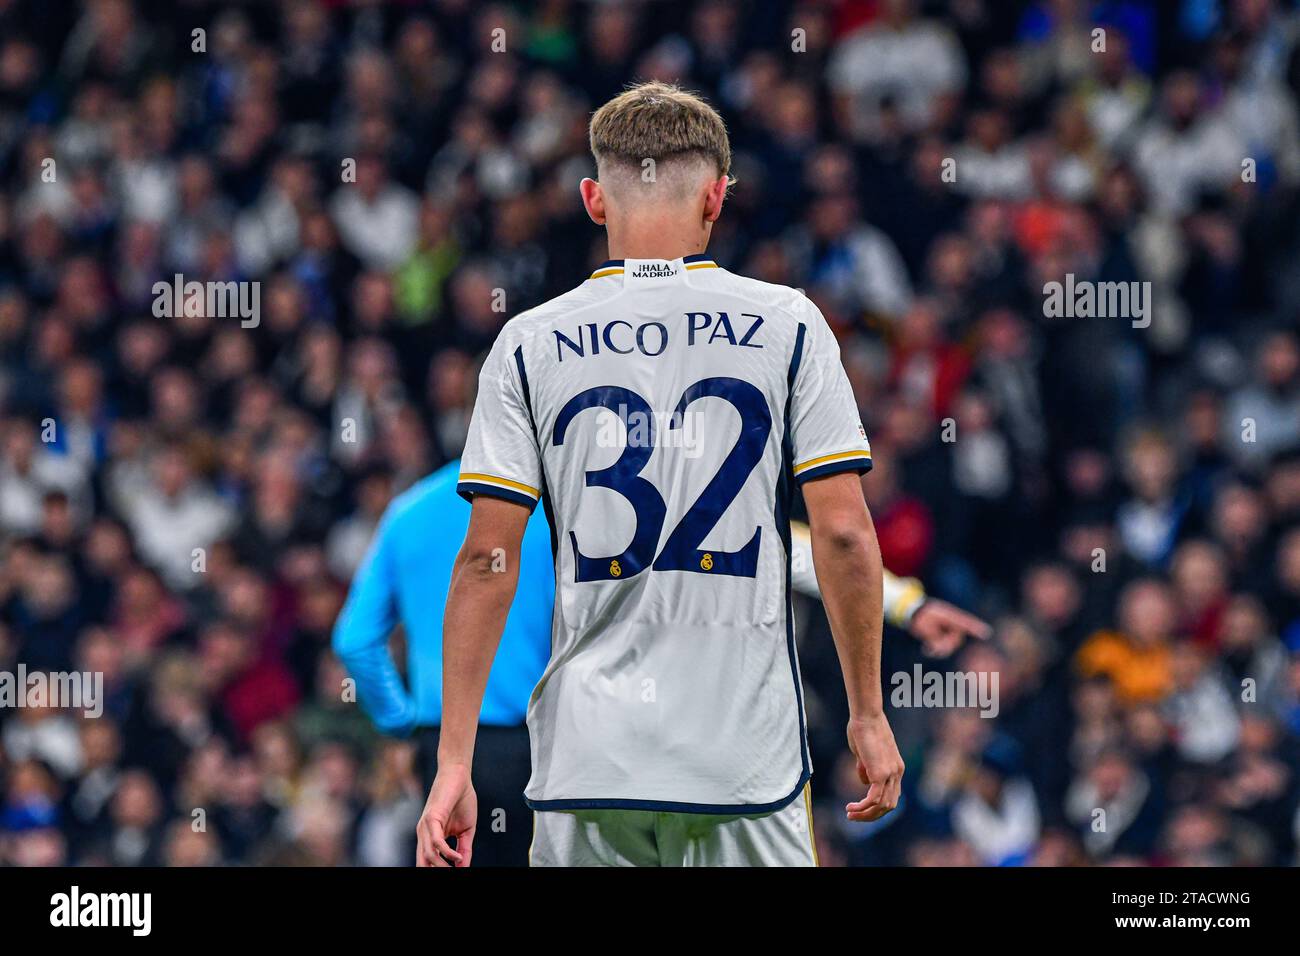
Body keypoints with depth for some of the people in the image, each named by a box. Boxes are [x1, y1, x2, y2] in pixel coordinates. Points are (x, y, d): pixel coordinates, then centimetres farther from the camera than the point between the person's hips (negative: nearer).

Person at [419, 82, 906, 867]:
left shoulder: (529, 345, 3)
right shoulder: (787, 324, 1)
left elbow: (486, 560, -1)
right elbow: (844, 535, -3)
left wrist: (455, 762, 0)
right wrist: (868, 713, 7)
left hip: (585, 764, 1)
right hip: (746, 761, -1)